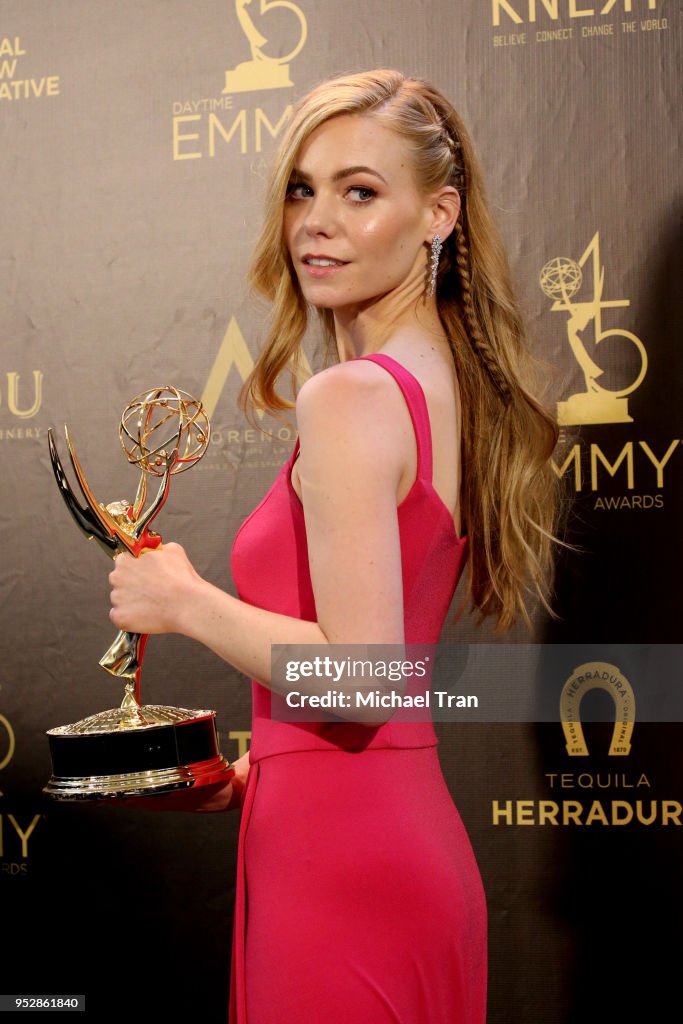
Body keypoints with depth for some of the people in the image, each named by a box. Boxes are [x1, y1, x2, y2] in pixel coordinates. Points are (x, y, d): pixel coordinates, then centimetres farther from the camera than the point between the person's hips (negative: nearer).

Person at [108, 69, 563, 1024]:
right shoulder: (455, 382, 10)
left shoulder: (350, 399, -18)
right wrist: (255, 774, 19)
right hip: (422, 845, 9)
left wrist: (184, 601, -11)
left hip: (338, 862, -9)